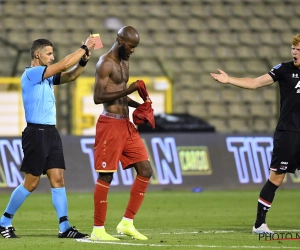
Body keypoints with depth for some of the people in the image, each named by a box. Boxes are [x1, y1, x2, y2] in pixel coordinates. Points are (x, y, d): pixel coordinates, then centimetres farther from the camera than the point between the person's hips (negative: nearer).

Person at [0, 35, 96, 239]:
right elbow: (63, 65, -18)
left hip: (51, 132, 8)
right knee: (31, 183, -3)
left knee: (58, 179, 0)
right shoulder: (31, 74, -11)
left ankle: (64, 227, -3)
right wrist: (84, 48, -12)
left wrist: (83, 61, -5)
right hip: (36, 133, -8)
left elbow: (70, 75, 12)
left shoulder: (47, 76, 15)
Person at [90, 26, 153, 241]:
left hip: (126, 124, 9)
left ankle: (127, 223, 11)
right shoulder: (105, 63, -11)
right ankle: (98, 229, 1)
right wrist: (128, 90, -24)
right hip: (110, 124, -9)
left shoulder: (125, 62, 16)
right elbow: (98, 97, -19)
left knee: (145, 171, 5)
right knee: (106, 176, -5)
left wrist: (138, 105, 9)